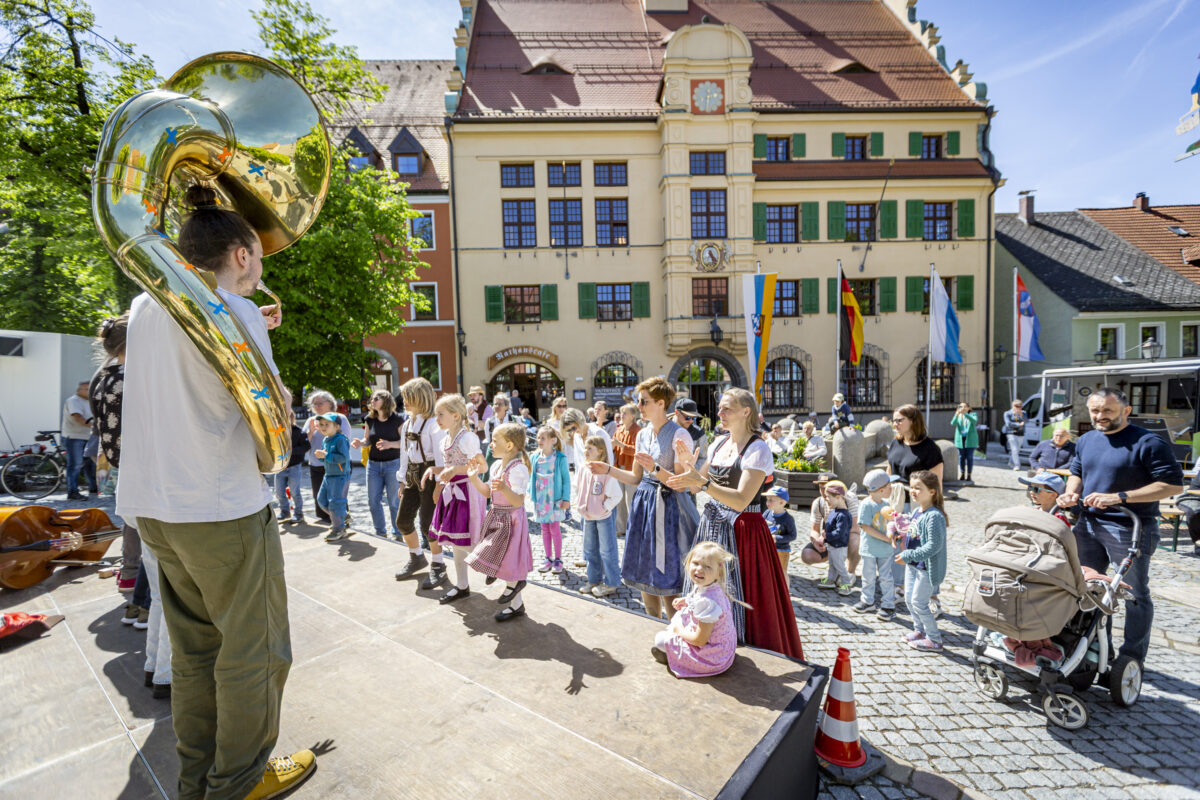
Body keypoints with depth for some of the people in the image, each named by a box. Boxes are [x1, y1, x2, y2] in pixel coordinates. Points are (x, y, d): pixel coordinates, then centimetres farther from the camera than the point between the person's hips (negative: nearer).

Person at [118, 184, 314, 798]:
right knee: (253, 650, 8)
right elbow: (273, 408, -13)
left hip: (152, 503, 8)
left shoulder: (145, 307, 12)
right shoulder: (234, 310, -12)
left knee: (194, 647, 19)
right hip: (223, 507, -8)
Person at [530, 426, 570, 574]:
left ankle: (558, 559, 17)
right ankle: (548, 558, 24)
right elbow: (530, 474, 12)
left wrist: (566, 498, -9)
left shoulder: (560, 458, -9)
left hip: (555, 499, -4)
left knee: (555, 529, 3)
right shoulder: (535, 457, 2)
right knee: (544, 529, 12)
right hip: (540, 499, 4)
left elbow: (566, 479, -6)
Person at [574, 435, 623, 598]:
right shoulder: (584, 470, 1)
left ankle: (611, 583, 18)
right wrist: (579, 505, 1)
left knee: (607, 551, 3)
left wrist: (604, 508, -18)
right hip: (588, 518, 7)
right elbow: (578, 490, 14)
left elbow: (616, 495, -17)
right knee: (590, 550, 17)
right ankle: (594, 580, 33)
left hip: (604, 518, -7)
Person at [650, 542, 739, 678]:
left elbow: (700, 640, -29)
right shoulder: (712, 588, -9)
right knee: (680, 613, 23)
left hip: (710, 656, -9)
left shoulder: (707, 601, -37)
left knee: (660, 639, -1)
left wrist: (679, 631, -12)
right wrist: (686, 601, 3)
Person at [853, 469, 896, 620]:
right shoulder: (866, 505, -17)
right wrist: (886, 538, -21)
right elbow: (865, 527, -20)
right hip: (870, 549, -4)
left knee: (886, 577, 9)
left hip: (886, 549, 4)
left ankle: (888, 605, 20)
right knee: (869, 577, 12)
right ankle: (868, 601, 31)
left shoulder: (886, 504, 1)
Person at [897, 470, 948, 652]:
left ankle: (934, 640, 19)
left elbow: (934, 546, -27)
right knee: (909, 598, 17)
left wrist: (908, 555, -25)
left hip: (927, 567, -9)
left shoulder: (934, 516, -24)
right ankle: (919, 630, 36)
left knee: (919, 602, 1)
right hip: (913, 564, 9)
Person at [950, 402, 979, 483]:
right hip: (960, 439, 2)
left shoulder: (973, 414, 4)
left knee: (969, 457, -2)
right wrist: (957, 415, -25)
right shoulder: (958, 416, 9)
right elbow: (953, 423, -9)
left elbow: (974, 421, -19)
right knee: (961, 457, 4)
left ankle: (968, 475, 3)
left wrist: (965, 414, -30)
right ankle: (962, 474, 11)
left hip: (970, 439, -2)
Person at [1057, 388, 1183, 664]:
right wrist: (1071, 492, 0)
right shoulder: (1085, 441, 9)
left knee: (1135, 594, 8)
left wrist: (1118, 497, -23)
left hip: (1130, 529, -6)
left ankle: (1132, 660, 22)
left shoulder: (1148, 443, -11)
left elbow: (1173, 484, -15)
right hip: (1088, 525, 6)